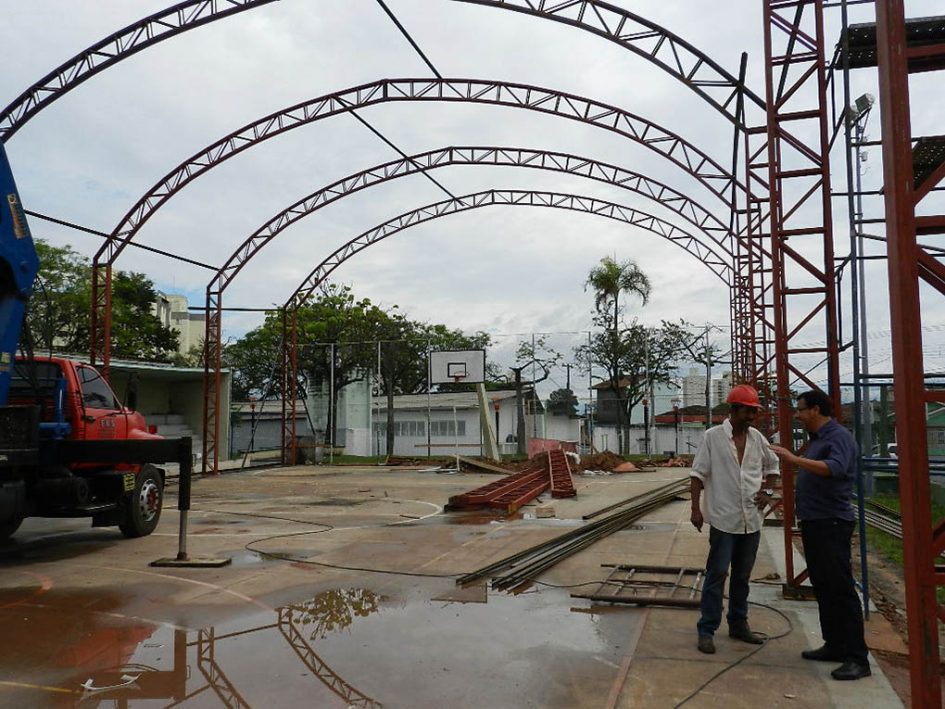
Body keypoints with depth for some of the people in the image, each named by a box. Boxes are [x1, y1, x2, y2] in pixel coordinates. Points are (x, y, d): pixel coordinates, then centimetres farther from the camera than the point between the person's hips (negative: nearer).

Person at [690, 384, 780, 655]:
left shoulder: (757, 437, 7)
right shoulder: (713, 436, -7)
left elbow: (772, 466, 21)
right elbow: (698, 474, -7)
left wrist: (767, 491, 5)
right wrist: (695, 508, -13)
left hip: (752, 520, 5)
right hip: (723, 518, -5)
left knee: (742, 576, 15)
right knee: (716, 574, -3)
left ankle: (738, 625, 28)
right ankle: (706, 630, 5)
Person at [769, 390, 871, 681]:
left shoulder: (839, 437, -13)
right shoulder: (816, 439, 16)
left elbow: (835, 469, -31)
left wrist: (794, 459, -33)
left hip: (832, 523, -10)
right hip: (813, 522, 10)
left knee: (840, 588, -8)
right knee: (822, 587, 14)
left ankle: (857, 658, -2)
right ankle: (834, 646, 24)